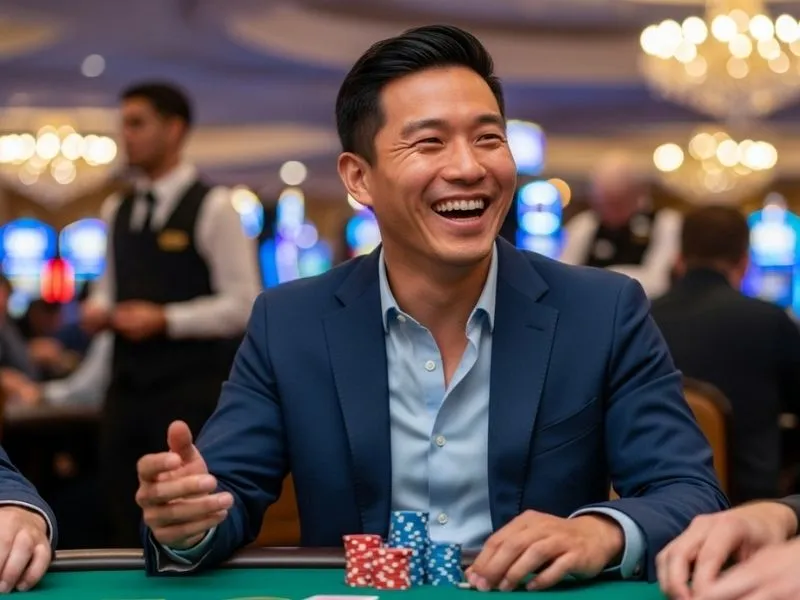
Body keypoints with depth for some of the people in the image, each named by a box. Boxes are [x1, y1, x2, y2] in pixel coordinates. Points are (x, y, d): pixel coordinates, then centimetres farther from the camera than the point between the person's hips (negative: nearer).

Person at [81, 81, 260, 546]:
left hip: (191, 389, -6)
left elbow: (243, 304, -10)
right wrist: (98, 308, 1)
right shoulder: (117, 210, 13)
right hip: (127, 386, 6)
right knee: (128, 523, 9)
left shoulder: (212, 207, -6)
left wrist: (165, 320, -18)